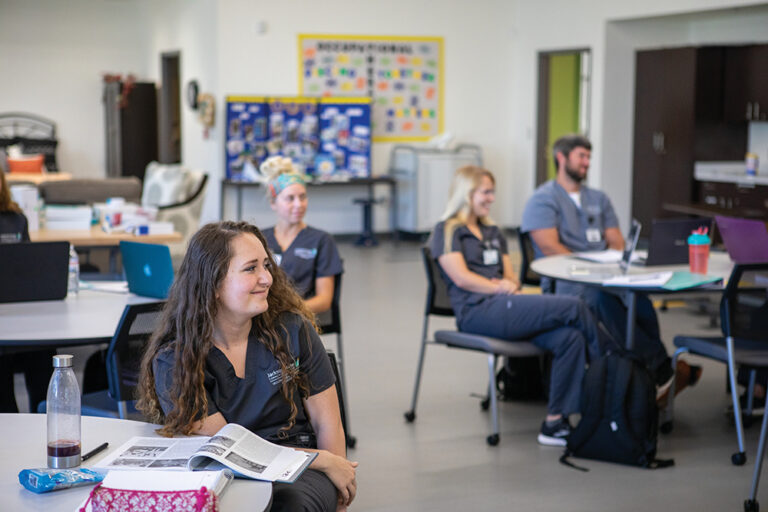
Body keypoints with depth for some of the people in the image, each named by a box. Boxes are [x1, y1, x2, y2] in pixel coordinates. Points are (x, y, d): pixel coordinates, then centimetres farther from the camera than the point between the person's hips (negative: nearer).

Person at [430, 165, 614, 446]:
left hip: (505, 307, 7)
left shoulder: (493, 233, 30)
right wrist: (499, 288, -8)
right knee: (573, 307, -21)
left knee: (570, 338, -23)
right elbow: (461, 278, -6)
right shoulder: (447, 232, 7)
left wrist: (511, 285, -1)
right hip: (478, 312, -7)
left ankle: (555, 423, -23)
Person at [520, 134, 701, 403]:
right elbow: (550, 248, -9)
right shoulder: (543, 199, 5)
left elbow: (616, 242, 18)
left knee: (637, 294, -31)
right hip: (564, 284, -5)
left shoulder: (599, 199, 26)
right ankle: (663, 368, -37)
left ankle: (658, 381, -32)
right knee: (605, 296, -38)